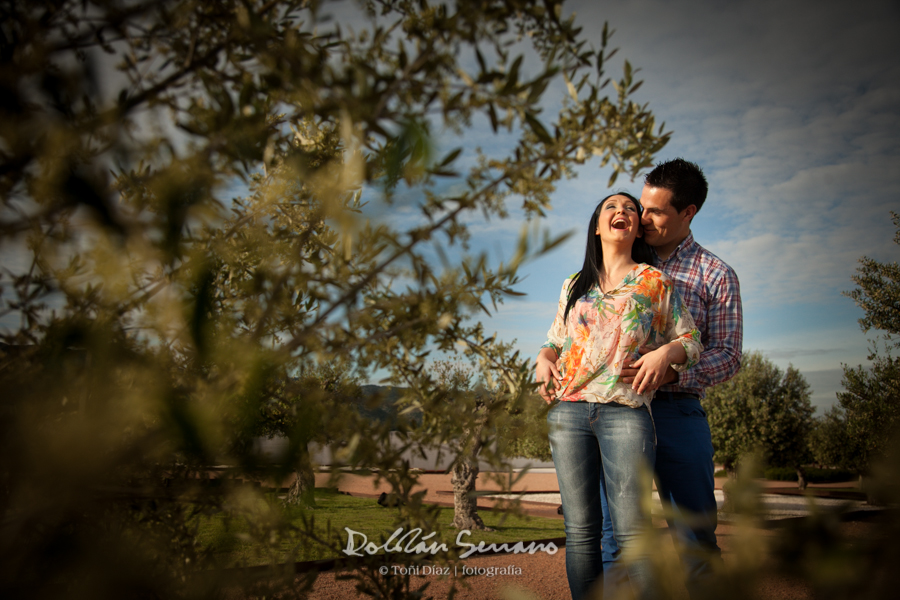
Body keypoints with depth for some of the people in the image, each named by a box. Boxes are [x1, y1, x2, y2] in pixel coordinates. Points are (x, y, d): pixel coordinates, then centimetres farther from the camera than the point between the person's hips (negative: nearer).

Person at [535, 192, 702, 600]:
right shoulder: (575, 286, 20)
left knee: (630, 531, -8)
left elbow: (690, 341, 11)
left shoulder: (655, 282, 12)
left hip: (625, 413, -3)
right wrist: (543, 361, 4)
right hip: (568, 410, 3)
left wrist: (664, 353, -10)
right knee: (580, 530, 3)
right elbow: (554, 341, 26)